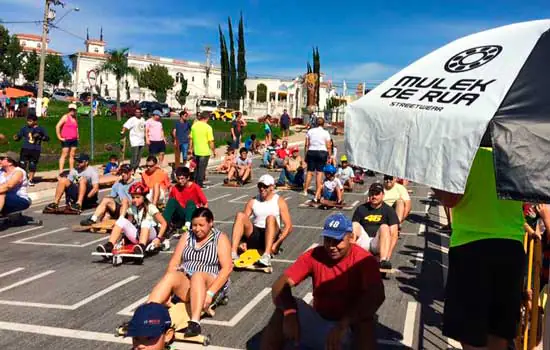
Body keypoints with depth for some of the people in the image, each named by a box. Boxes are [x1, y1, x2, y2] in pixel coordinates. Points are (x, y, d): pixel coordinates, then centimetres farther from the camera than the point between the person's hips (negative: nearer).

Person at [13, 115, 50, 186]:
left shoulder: (40, 129, 1)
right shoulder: (24, 128, 5)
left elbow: (47, 138, 0)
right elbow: (19, 136, 7)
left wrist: (40, 136, -16)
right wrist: (16, 138, -16)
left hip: (36, 150, -1)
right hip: (25, 149, 1)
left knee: (33, 165, 6)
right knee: (22, 164, -4)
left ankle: (30, 180, 20)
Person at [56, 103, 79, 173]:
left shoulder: (75, 118, 15)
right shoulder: (65, 117, -4)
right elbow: (57, 126, -8)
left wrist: (77, 136, 20)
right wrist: (59, 137, -11)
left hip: (74, 140, 6)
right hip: (66, 140, -6)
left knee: (72, 155, 7)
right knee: (64, 155, -8)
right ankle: (61, 171, -8)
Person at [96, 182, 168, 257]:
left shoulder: (150, 207, -8)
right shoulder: (132, 208, 5)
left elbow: (164, 223, -9)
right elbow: (128, 224, 12)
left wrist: (158, 238, -19)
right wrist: (124, 235, -6)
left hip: (150, 235, -4)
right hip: (137, 236, 4)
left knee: (146, 221, -34)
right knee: (122, 220, -17)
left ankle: (142, 246, -53)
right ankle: (109, 245, -28)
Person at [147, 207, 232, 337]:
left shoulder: (220, 238, 0)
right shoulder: (187, 236, 12)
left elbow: (227, 268, -12)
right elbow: (173, 263, 5)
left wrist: (210, 293, -24)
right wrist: (169, 291, -11)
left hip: (211, 284, -3)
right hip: (185, 280, 4)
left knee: (197, 276, -36)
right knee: (170, 276, -29)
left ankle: (195, 323, -51)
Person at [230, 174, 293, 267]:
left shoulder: (279, 201, 1)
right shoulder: (253, 201, 10)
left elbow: (288, 226, -6)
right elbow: (242, 222, 6)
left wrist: (276, 244, -17)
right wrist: (241, 241, -10)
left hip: (271, 236, -3)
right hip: (254, 235, 3)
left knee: (271, 218, -32)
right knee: (240, 215, -21)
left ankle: (267, 256, -47)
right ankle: (233, 253, -33)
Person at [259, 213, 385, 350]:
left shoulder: (364, 260, -17)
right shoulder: (314, 255, -8)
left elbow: (377, 295, -33)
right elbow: (280, 285, -15)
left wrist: (343, 325, -43)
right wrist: (289, 314, -36)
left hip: (351, 327, -3)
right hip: (318, 321, 3)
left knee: (365, 322, -36)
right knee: (283, 310, -21)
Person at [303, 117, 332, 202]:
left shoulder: (310, 131, 5)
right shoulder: (326, 133, -1)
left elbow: (306, 145, 3)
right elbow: (328, 147, -4)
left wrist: (306, 155, 9)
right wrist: (329, 156, 4)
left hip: (311, 152, 2)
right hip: (322, 153, -2)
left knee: (310, 171, 11)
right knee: (319, 172, 1)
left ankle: (305, 190, 14)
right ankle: (317, 194, 1)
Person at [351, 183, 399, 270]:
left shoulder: (389, 210, 3)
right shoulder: (361, 209, 10)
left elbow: (394, 235, -7)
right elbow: (354, 231, 2)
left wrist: (388, 255, -22)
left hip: (378, 244, -2)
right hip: (363, 243, 2)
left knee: (384, 227, -29)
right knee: (356, 225, -21)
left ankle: (384, 260, -46)